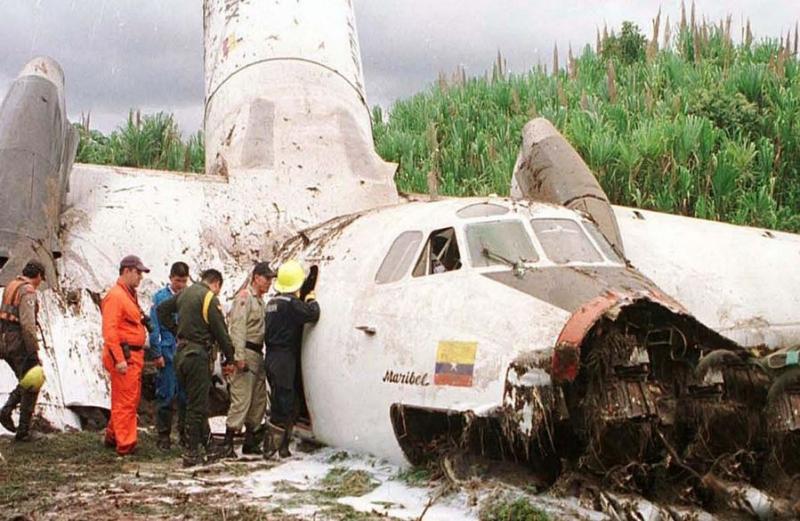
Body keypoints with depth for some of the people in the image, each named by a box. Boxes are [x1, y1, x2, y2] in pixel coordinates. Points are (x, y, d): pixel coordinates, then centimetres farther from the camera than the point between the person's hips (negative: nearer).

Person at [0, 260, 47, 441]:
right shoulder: (28, 292, -15)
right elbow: (28, 325, -23)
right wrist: (34, 354, -22)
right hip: (20, 344, -9)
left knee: (26, 382, 21)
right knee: (31, 387, 3)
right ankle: (23, 430, 7)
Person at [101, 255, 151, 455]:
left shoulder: (129, 295, 19)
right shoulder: (115, 296, -13)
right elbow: (110, 330, -20)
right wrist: (119, 359, -24)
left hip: (133, 356, 10)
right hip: (124, 356, -10)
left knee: (131, 399, 18)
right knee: (125, 401, -6)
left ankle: (113, 437, 30)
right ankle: (125, 445, -2)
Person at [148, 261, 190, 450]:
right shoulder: (160, 297, -1)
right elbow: (154, 328, -1)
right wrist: (156, 354, -6)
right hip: (168, 352, -2)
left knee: (186, 395, 7)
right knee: (166, 395, 1)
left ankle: (185, 432, 17)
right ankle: (163, 435, 8)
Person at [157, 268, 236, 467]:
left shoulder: (185, 293, 13)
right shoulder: (209, 298, -11)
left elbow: (162, 310, 24)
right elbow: (220, 331, -11)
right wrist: (229, 359, -2)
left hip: (181, 352, 8)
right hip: (198, 355, -8)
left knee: (194, 401, 17)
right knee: (197, 405, -4)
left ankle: (203, 442, 26)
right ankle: (191, 454, -3)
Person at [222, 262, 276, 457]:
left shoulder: (260, 300, 20)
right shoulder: (245, 297, -9)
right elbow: (238, 327, -18)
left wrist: (261, 354, 16)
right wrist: (239, 356, -24)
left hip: (257, 355, 10)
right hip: (246, 354, -10)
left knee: (259, 401, 13)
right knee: (241, 400, -13)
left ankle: (251, 442, 21)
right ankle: (228, 443, -12)